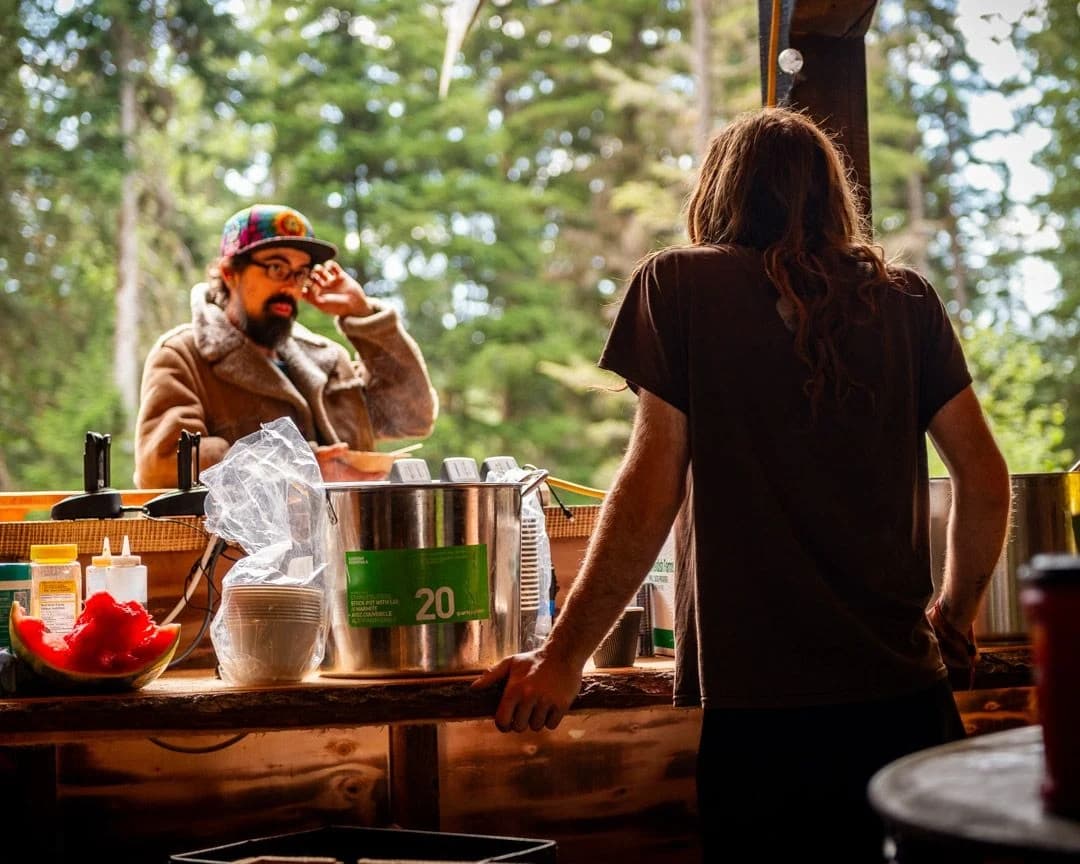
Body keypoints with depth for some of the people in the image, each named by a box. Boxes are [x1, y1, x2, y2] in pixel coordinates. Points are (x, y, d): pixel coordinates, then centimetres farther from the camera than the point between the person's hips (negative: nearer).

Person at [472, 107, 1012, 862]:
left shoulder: (680, 285, 0)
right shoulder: (906, 300, 8)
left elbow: (653, 483, -7)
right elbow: (984, 478, 7)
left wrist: (563, 657, -3)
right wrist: (954, 615, 23)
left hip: (755, 697, -3)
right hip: (899, 688, 3)